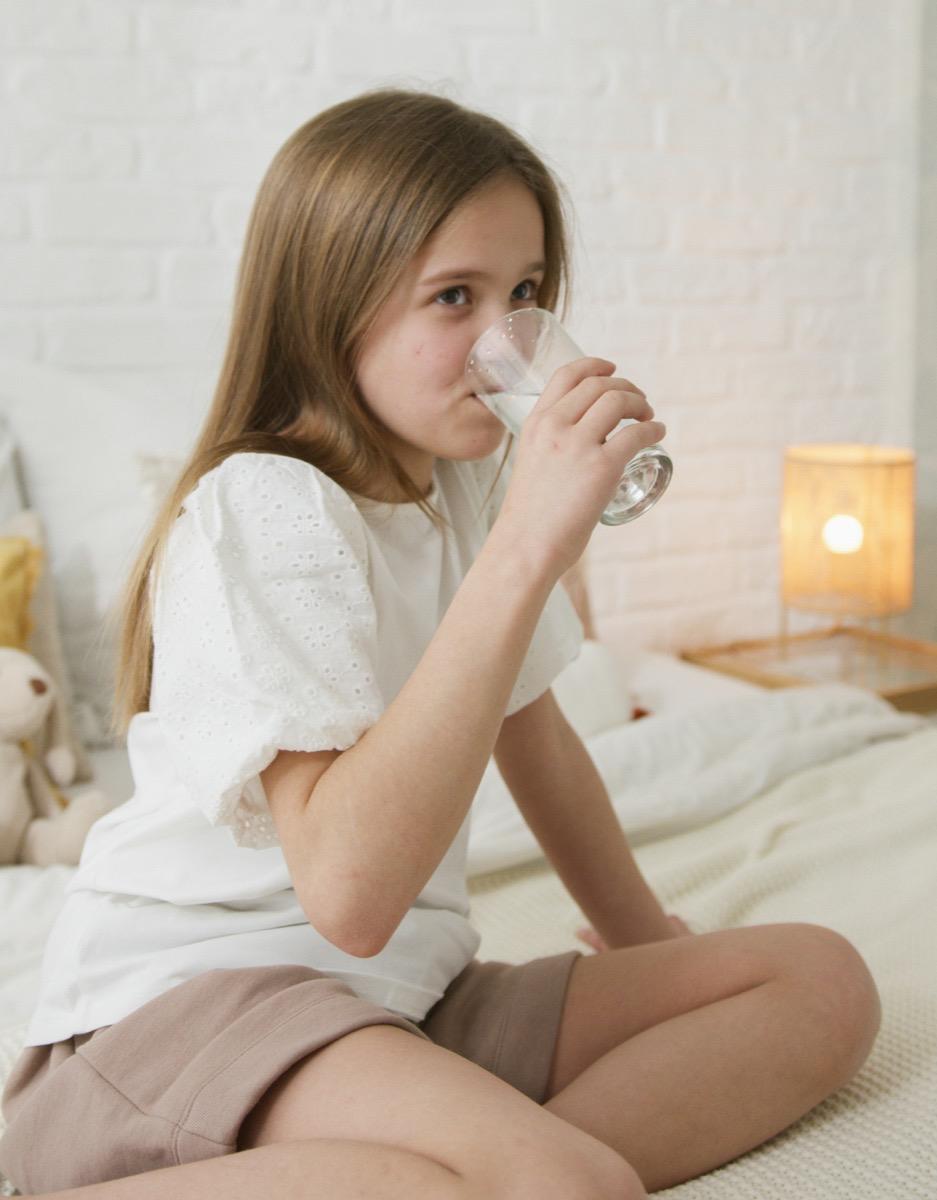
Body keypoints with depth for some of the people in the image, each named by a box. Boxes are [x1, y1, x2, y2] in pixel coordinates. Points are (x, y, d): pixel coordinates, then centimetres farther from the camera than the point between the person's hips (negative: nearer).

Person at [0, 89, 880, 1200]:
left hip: (401, 994, 9)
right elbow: (349, 890, -31)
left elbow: (530, 728, 22)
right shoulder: (266, 510, -18)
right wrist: (526, 548, -31)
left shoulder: (472, 482, 8)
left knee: (824, 982, -4)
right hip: (185, 999, -8)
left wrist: (647, 938, 28)